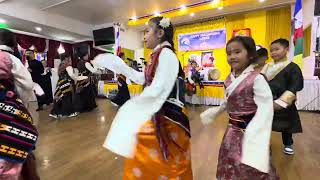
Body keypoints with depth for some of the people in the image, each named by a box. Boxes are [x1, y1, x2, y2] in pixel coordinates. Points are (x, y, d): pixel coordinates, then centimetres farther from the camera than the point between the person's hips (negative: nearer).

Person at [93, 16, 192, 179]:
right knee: (142, 159, 21)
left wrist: (130, 106, -19)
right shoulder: (158, 55, 11)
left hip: (168, 117, -9)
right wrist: (118, 65, 19)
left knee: (165, 166, 9)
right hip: (155, 113, 9)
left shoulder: (166, 54, -17)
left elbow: (157, 90, -25)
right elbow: (142, 79, 19)